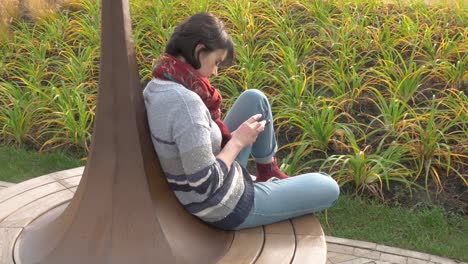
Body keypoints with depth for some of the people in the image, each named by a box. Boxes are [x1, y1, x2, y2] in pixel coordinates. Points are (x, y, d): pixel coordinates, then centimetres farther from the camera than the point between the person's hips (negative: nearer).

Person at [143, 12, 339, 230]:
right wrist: (238, 141, -18)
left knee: (254, 99, 13)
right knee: (329, 189, 6)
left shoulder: (156, 86, -6)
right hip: (228, 207, -8)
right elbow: (205, 185, -31)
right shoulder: (185, 101, -34)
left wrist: (229, 138, -3)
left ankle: (268, 172, 28)